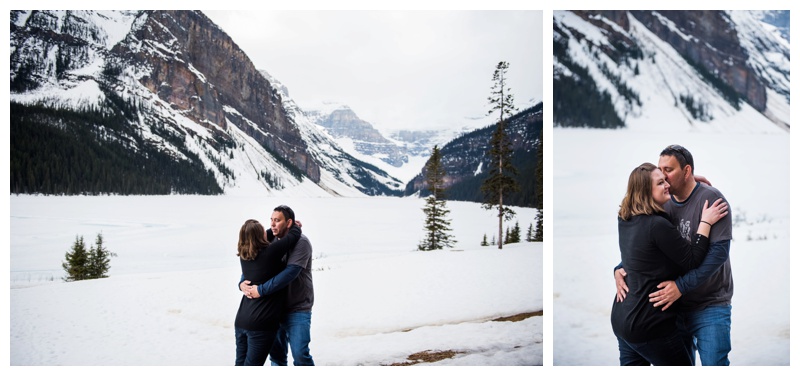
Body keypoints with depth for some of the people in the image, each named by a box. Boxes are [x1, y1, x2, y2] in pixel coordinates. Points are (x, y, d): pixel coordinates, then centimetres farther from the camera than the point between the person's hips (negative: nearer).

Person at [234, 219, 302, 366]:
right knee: (252, 365, 1)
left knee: (241, 364, 14)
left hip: (241, 321, 7)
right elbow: (294, 235, -7)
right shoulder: (271, 252, -15)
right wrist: (296, 226, 15)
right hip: (261, 325, -7)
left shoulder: (244, 257, 3)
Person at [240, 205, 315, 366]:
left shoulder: (300, 242, -16)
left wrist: (261, 290, -29)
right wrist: (242, 283, -14)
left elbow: (290, 274, -27)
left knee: (300, 354, -11)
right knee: (276, 352, 14)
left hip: (297, 309, -7)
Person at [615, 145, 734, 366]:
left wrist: (681, 286, -26)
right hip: (675, 304, 6)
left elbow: (719, 251, -20)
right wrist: (620, 269, -7)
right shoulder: (665, 205, 5)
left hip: (709, 305, -5)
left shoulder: (710, 198, -12)